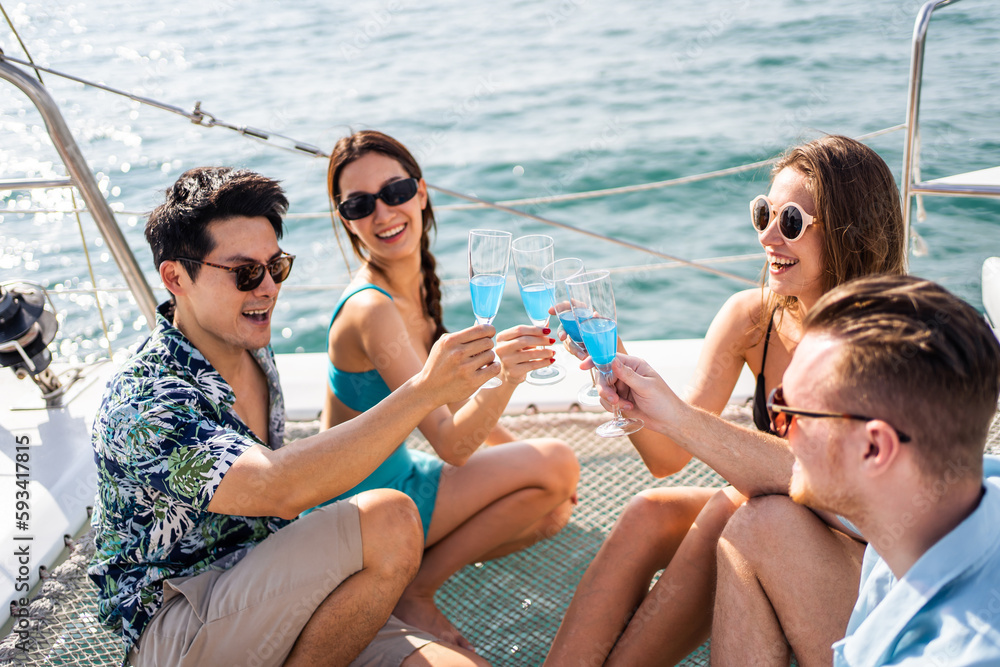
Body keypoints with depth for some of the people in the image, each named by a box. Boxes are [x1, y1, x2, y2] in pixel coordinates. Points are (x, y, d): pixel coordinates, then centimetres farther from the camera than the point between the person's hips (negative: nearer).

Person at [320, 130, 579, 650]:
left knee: (551, 514, 12)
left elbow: (456, 403, 13)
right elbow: (452, 445, -32)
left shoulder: (414, 282, 1)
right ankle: (414, 592, -4)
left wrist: (521, 453, 12)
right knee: (557, 463, -15)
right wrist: (504, 378, -48)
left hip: (389, 473, 9)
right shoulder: (371, 309, -27)